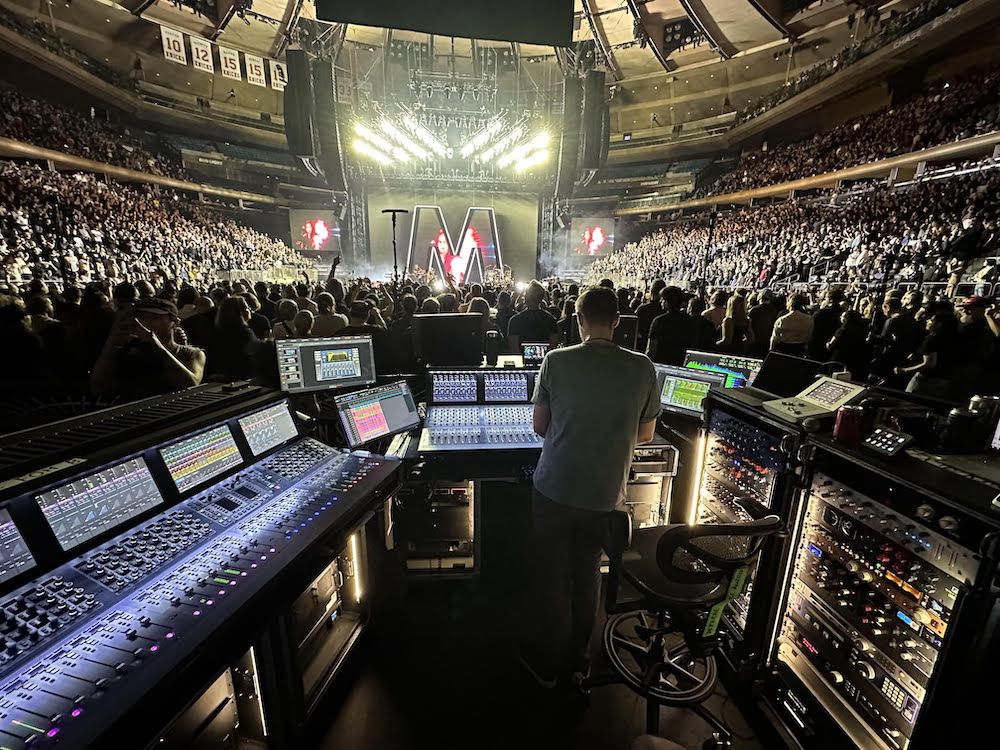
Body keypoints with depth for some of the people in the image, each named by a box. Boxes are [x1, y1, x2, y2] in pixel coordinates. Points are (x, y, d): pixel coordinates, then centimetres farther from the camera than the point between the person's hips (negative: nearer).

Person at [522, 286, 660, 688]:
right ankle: (578, 658, 43)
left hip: (554, 488, -2)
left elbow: (539, 425, -4)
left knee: (551, 576, 17)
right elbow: (645, 434, 3)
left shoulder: (556, 361, -14)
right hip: (606, 494, 2)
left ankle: (546, 663, 38)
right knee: (587, 575, 22)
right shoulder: (642, 368, -8)